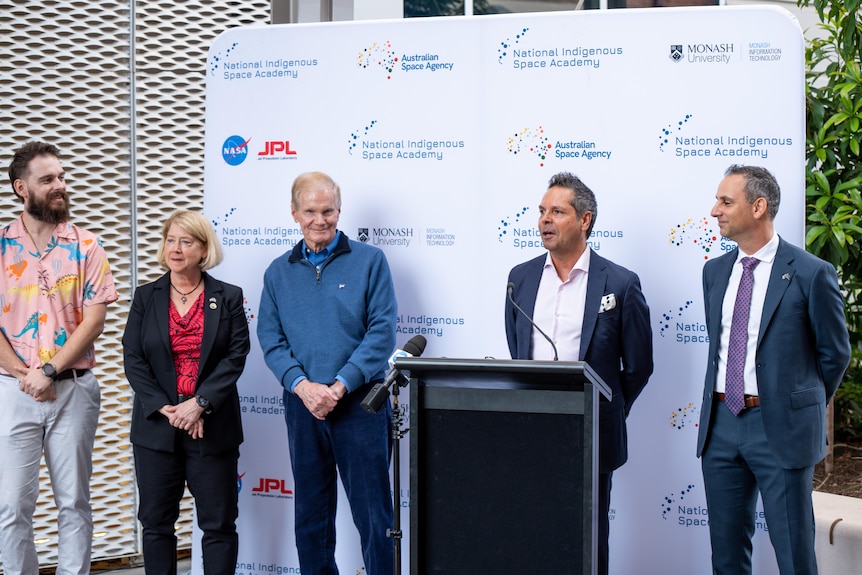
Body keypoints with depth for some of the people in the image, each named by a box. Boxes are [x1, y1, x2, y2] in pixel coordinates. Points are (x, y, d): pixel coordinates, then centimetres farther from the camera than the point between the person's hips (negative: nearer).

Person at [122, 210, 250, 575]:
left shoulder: (228, 298, 3)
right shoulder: (146, 297, 7)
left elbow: (236, 357, -5)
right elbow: (133, 359, 0)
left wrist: (200, 404, -16)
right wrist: (165, 408, -12)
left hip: (212, 426, -2)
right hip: (157, 424, 2)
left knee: (218, 523, 2)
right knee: (156, 521, 7)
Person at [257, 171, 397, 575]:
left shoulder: (369, 261, 1)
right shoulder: (279, 273, 11)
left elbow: (382, 331, -6)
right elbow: (270, 338, 5)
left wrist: (340, 387, -14)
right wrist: (303, 386, -12)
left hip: (359, 403, -3)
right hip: (302, 406, 4)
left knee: (373, 514, -3)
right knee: (310, 515, 11)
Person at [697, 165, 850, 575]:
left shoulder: (811, 273, -8)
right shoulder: (715, 271, 10)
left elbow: (835, 352, 1)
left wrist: (804, 405, 8)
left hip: (780, 427, -5)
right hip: (721, 422, 5)